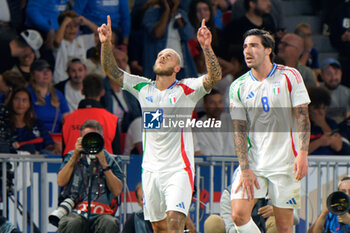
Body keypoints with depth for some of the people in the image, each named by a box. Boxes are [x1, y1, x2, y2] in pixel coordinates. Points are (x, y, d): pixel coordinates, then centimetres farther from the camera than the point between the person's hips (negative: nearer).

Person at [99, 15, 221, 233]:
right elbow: (112, 71, 10)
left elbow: (215, 77, -18)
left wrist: (207, 47, -33)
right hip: (151, 170, 5)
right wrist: (107, 43, -6)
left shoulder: (186, 89, -3)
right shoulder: (143, 88, 9)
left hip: (178, 170, -5)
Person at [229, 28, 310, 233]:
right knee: (238, 215, -14)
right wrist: (245, 169, -8)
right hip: (253, 162, 2)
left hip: (285, 161, -2)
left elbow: (302, 116, -2)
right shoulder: (239, 87, 5)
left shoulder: (289, 76, 0)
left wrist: (303, 154, -14)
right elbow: (239, 129, 2)